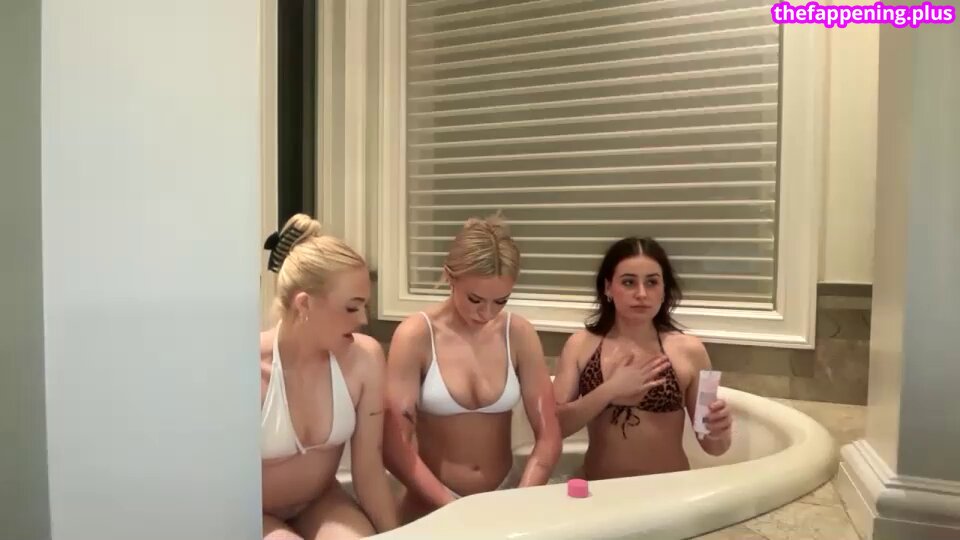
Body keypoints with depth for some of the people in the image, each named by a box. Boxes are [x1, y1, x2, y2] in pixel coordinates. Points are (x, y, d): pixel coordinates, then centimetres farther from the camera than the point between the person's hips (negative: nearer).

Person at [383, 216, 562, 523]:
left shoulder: (519, 334, -4)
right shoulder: (415, 336, -12)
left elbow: (548, 437, -4)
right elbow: (395, 444, -13)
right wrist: (454, 509, -19)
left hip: (507, 494, 3)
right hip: (435, 503, -2)